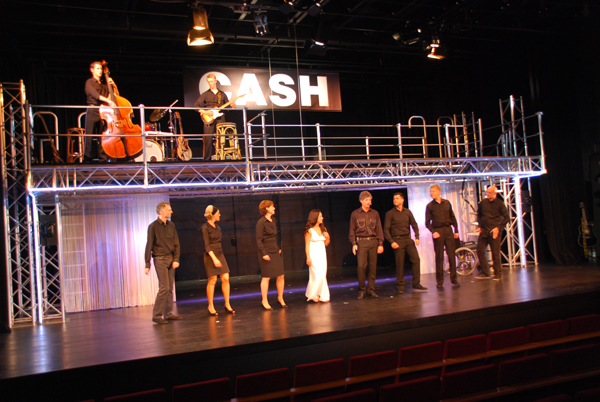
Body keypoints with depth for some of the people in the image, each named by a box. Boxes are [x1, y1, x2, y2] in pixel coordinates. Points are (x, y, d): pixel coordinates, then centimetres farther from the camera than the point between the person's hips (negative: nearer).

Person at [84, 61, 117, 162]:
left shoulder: (104, 85, 21)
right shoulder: (89, 82, 4)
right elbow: (95, 95, -14)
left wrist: (113, 85, 5)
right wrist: (108, 100, -28)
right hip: (92, 112, -5)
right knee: (89, 136, -6)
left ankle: (103, 159, 3)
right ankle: (87, 159, -5)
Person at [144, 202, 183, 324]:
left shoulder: (171, 225, 10)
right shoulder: (153, 226, -6)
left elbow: (176, 244, 13)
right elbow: (149, 246, -4)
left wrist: (176, 259, 1)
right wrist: (147, 265, -5)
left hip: (171, 258, 6)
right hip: (160, 259, -6)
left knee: (170, 287, 7)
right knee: (164, 287, -10)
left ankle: (168, 314, 15)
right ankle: (156, 315, -2)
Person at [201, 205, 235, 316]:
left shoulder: (217, 227, 14)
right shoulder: (205, 227, -9)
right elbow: (206, 245, -15)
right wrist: (214, 258, -22)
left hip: (220, 254, 7)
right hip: (210, 256, -7)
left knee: (225, 278, 0)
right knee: (212, 280, -3)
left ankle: (227, 304, 9)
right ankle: (210, 306, 8)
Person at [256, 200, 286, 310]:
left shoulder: (273, 220, 13)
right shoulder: (261, 222, -11)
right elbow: (259, 240, -13)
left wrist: (278, 248, 15)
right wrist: (264, 253, -18)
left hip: (275, 252, 7)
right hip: (266, 254, -7)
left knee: (280, 276, 6)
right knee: (266, 277, -1)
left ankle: (280, 298, 22)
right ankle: (264, 301, 9)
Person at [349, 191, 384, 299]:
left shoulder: (375, 213, 11)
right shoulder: (355, 214, 6)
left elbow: (379, 229, 11)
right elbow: (352, 230, 6)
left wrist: (380, 244, 4)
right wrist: (354, 244, -4)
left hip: (373, 242, 2)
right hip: (361, 242, -2)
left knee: (373, 266, 3)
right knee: (361, 266, -10)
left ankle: (371, 289, 12)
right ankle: (361, 290, 2)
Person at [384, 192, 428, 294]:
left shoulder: (407, 212, 12)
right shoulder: (390, 213, 0)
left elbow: (414, 224, 16)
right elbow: (386, 229, -3)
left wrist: (417, 237, 3)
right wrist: (392, 242, -13)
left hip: (408, 239, 4)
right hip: (398, 240, -4)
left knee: (416, 260, -2)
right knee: (400, 264, -3)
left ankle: (416, 284, 7)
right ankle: (400, 286, 8)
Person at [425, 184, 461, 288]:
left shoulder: (447, 203, 10)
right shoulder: (430, 206, 4)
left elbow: (452, 217, 13)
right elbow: (427, 222, 2)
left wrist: (456, 230, 7)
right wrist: (433, 232, -12)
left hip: (448, 230, 2)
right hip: (438, 232, -2)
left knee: (452, 255, 0)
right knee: (439, 257, 0)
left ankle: (453, 278, 10)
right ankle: (439, 281, 6)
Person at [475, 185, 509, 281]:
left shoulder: (499, 203, -3)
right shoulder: (483, 202, 8)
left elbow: (506, 217, -2)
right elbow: (479, 215, 22)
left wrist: (498, 228, -10)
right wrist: (480, 226, 11)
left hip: (494, 231, -4)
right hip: (483, 231, 4)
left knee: (495, 254, -2)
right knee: (480, 251, 1)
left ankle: (498, 274, 10)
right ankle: (485, 273, 12)